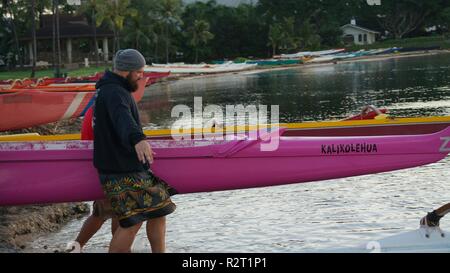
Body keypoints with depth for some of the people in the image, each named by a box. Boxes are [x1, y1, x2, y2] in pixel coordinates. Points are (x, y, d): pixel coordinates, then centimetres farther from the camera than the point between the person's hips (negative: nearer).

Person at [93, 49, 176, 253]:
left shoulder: (109, 89, 16)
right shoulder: (114, 93, -18)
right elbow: (123, 119, -41)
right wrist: (138, 139, -60)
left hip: (134, 167, 11)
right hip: (122, 172, -11)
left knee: (158, 210, 12)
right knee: (132, 222, -14)